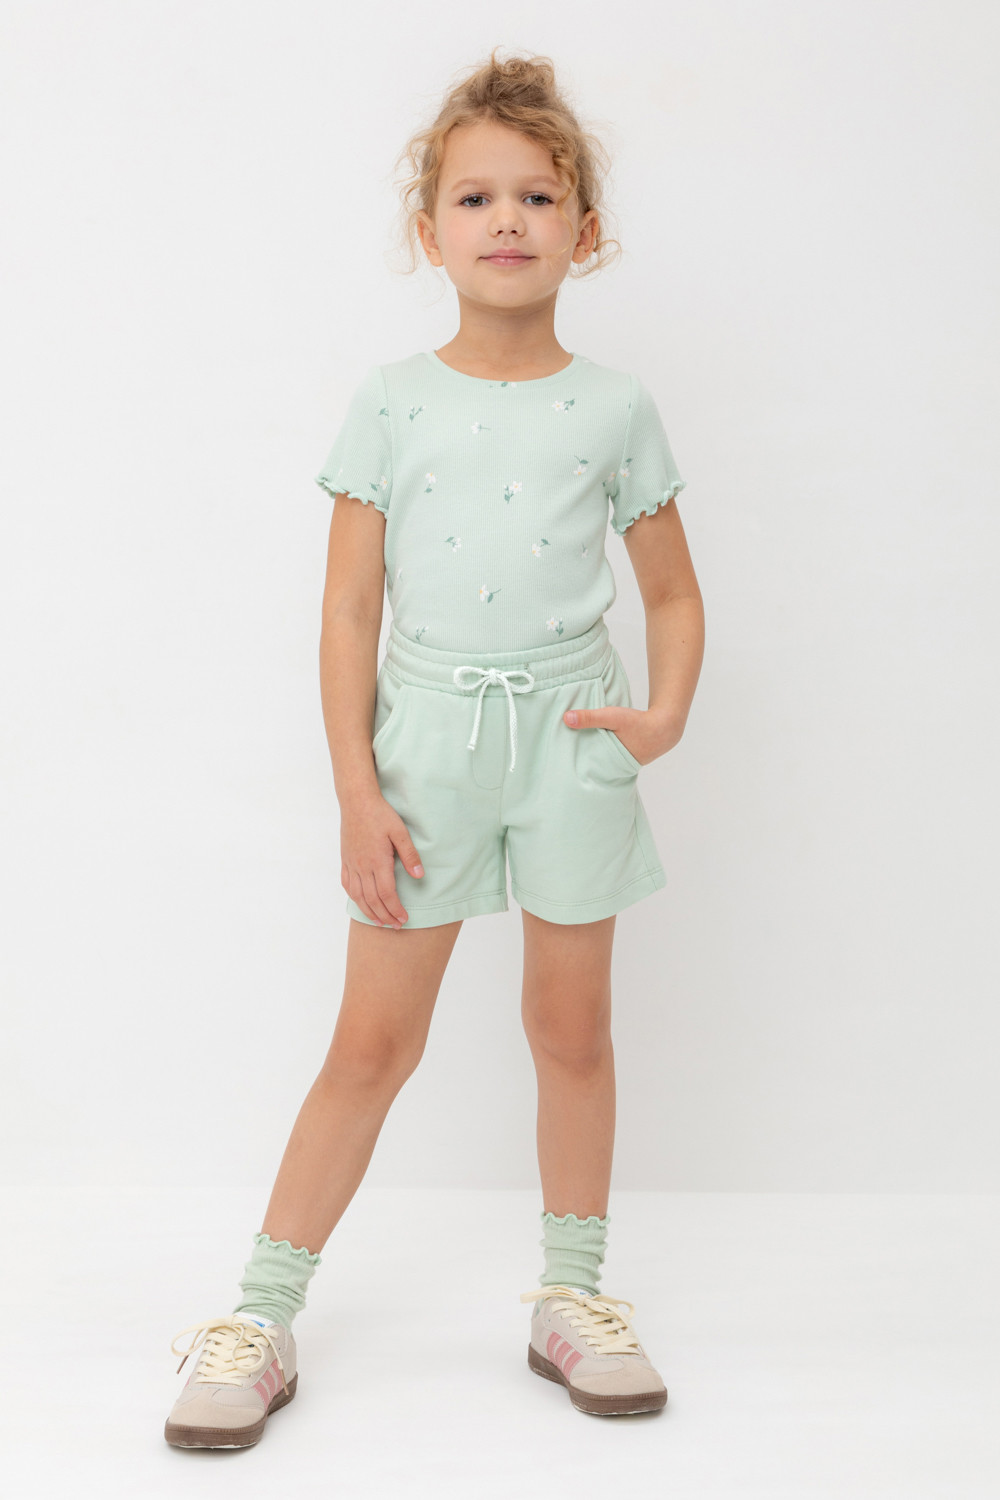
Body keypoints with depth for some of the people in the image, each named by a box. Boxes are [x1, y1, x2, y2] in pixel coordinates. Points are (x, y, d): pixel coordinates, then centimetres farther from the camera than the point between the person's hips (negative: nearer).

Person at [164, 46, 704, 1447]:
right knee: (374, 1039, 2)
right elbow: (349, 611, -1)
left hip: (571, 733, 1)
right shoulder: (392, 400, 1)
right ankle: (263, 1317, 14)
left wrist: (666, 715, -7)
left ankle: (572, 1296, 27)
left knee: (572, 1025, 11)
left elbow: (673, 593, 11)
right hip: (429, 729, -1)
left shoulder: (612, 406, 4)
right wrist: (357, 792, -8)